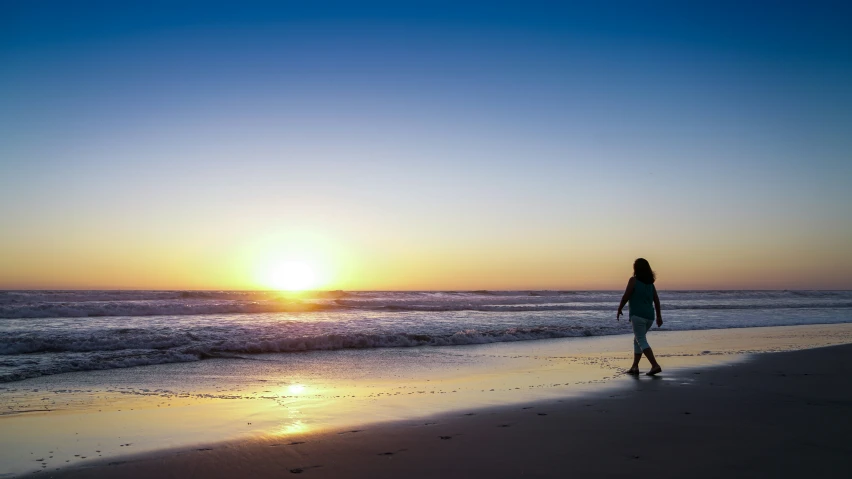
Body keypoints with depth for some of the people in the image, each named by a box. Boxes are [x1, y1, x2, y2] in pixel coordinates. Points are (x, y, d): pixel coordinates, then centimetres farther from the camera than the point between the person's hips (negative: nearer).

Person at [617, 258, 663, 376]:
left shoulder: (633, 280, -6)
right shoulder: (650, 283, 12)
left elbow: (626, 297, -9)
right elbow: (656, 300, 10)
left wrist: (619, 309, 3)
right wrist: (659, 316, 13)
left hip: (637, 315, -7)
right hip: (649, 316, 7)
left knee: (642, 341, -8)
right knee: (637, 340, 18)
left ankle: (655, 365, -20)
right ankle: (634, 366, 18)